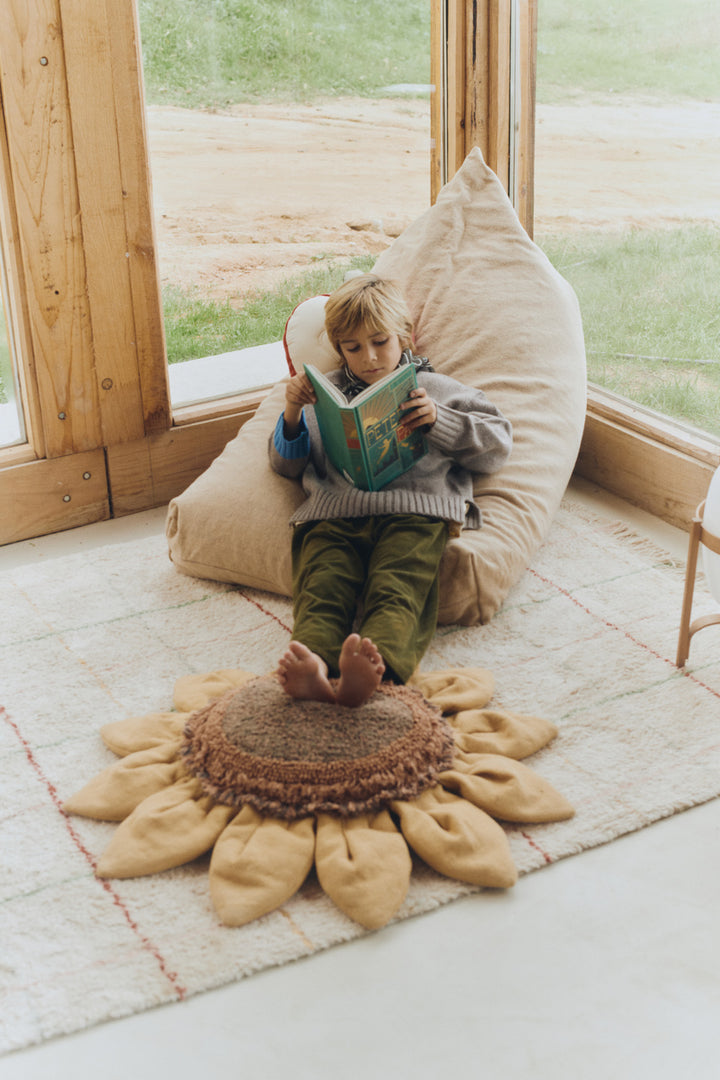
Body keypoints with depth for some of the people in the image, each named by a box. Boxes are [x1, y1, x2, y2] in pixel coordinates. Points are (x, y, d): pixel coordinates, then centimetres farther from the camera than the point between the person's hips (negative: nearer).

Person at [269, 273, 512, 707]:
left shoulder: (436, 389, 30)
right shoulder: (325, 394, 36)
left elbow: (499, 442, 21)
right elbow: (286, 464, 33)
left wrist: (439, 421, 5)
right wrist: (292, 417, 13)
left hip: (414, 508, -2)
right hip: (333, 510, 2)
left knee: (396, 593, -35)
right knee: (321, 590, -32)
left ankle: (377, 667, -62)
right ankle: (314, 668, -59)